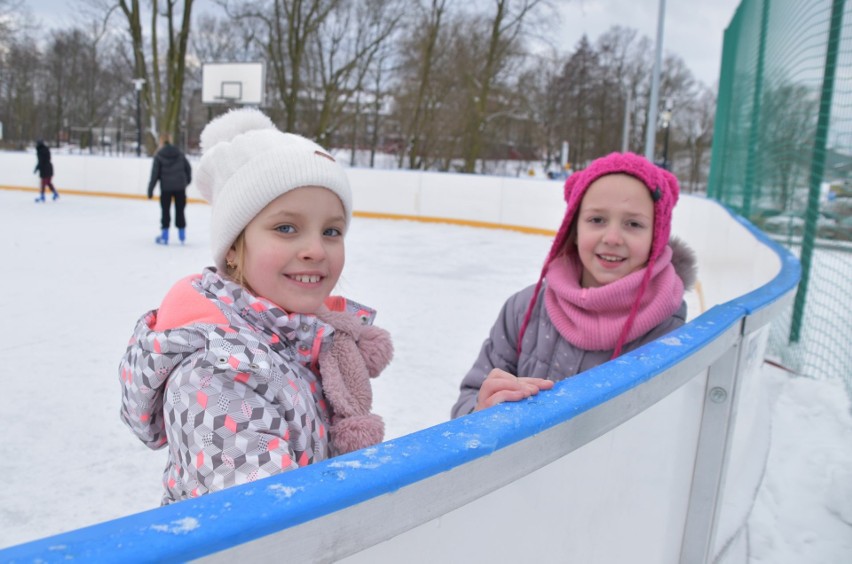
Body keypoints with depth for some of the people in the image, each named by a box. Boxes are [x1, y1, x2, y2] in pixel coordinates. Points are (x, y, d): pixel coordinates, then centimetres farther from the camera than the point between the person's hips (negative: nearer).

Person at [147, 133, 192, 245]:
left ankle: (164, 236, 10)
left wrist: (150, 190, -3)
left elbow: (155, 174, -8)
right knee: (180, 210, 11)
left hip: (166, 187, -2)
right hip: (180, 186, 2)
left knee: (165, 211, 8)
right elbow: (188, 168, 7)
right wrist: (187, 180, 25)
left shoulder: (159, 155, -6)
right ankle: (182, 236, 15)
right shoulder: (179, 153, 2)